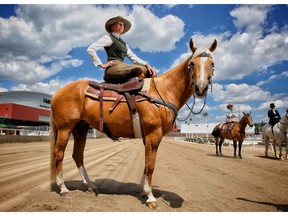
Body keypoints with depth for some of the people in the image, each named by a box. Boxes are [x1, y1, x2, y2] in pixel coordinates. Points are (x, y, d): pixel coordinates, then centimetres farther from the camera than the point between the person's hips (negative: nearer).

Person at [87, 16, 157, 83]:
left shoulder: (124, 44, 26)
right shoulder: (108, 37, 5)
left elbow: (134, 58, 18)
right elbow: (90, 49, -3)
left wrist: (147, 65, 2)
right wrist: (101, 64, -7)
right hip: (113, 68, -8)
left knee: (150, 71, -7)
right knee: (138, 70, -32)